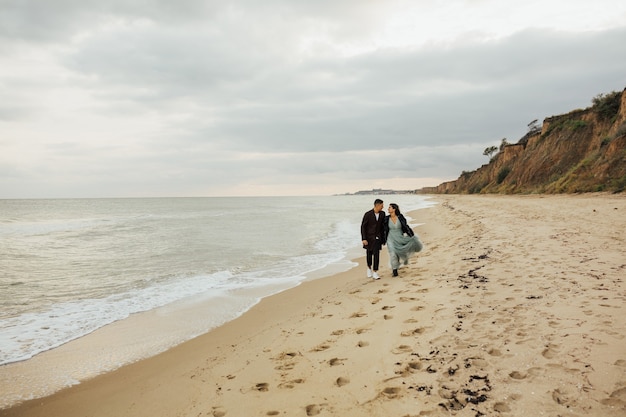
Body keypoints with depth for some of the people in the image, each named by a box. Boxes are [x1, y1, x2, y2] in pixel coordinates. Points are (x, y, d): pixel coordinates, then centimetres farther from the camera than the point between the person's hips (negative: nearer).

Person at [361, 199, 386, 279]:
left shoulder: (382, 214, -1)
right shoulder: (368, 214, -13)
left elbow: (383, 226, 8)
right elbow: (363, 227, -9)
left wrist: (383, 238, 10)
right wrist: (364, 239, -14)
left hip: (377, 237, 2)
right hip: (369, 237, -2)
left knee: (376, 254, -7)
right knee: (369, 254, 10)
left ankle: (375, 272, -1)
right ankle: (369, 267, 35)